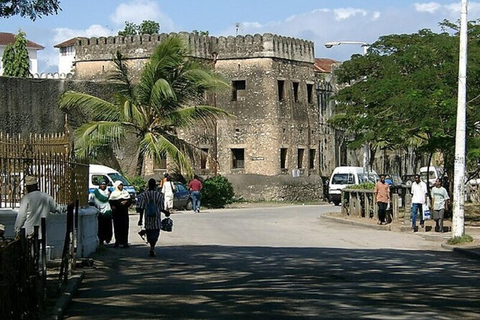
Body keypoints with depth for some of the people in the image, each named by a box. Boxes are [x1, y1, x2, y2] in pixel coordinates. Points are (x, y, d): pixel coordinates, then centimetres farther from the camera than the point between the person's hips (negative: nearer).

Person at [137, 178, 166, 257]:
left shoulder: (144, 195, -4)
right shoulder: (159, 195, -6)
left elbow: (141, 208, -5)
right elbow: (161, 208, -2)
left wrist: (141, 219, 0)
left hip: (147, 218, 1)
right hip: (156, 218, -1)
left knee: (149, 232, 16)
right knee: (155, 233, 2)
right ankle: (152, 248, -14)